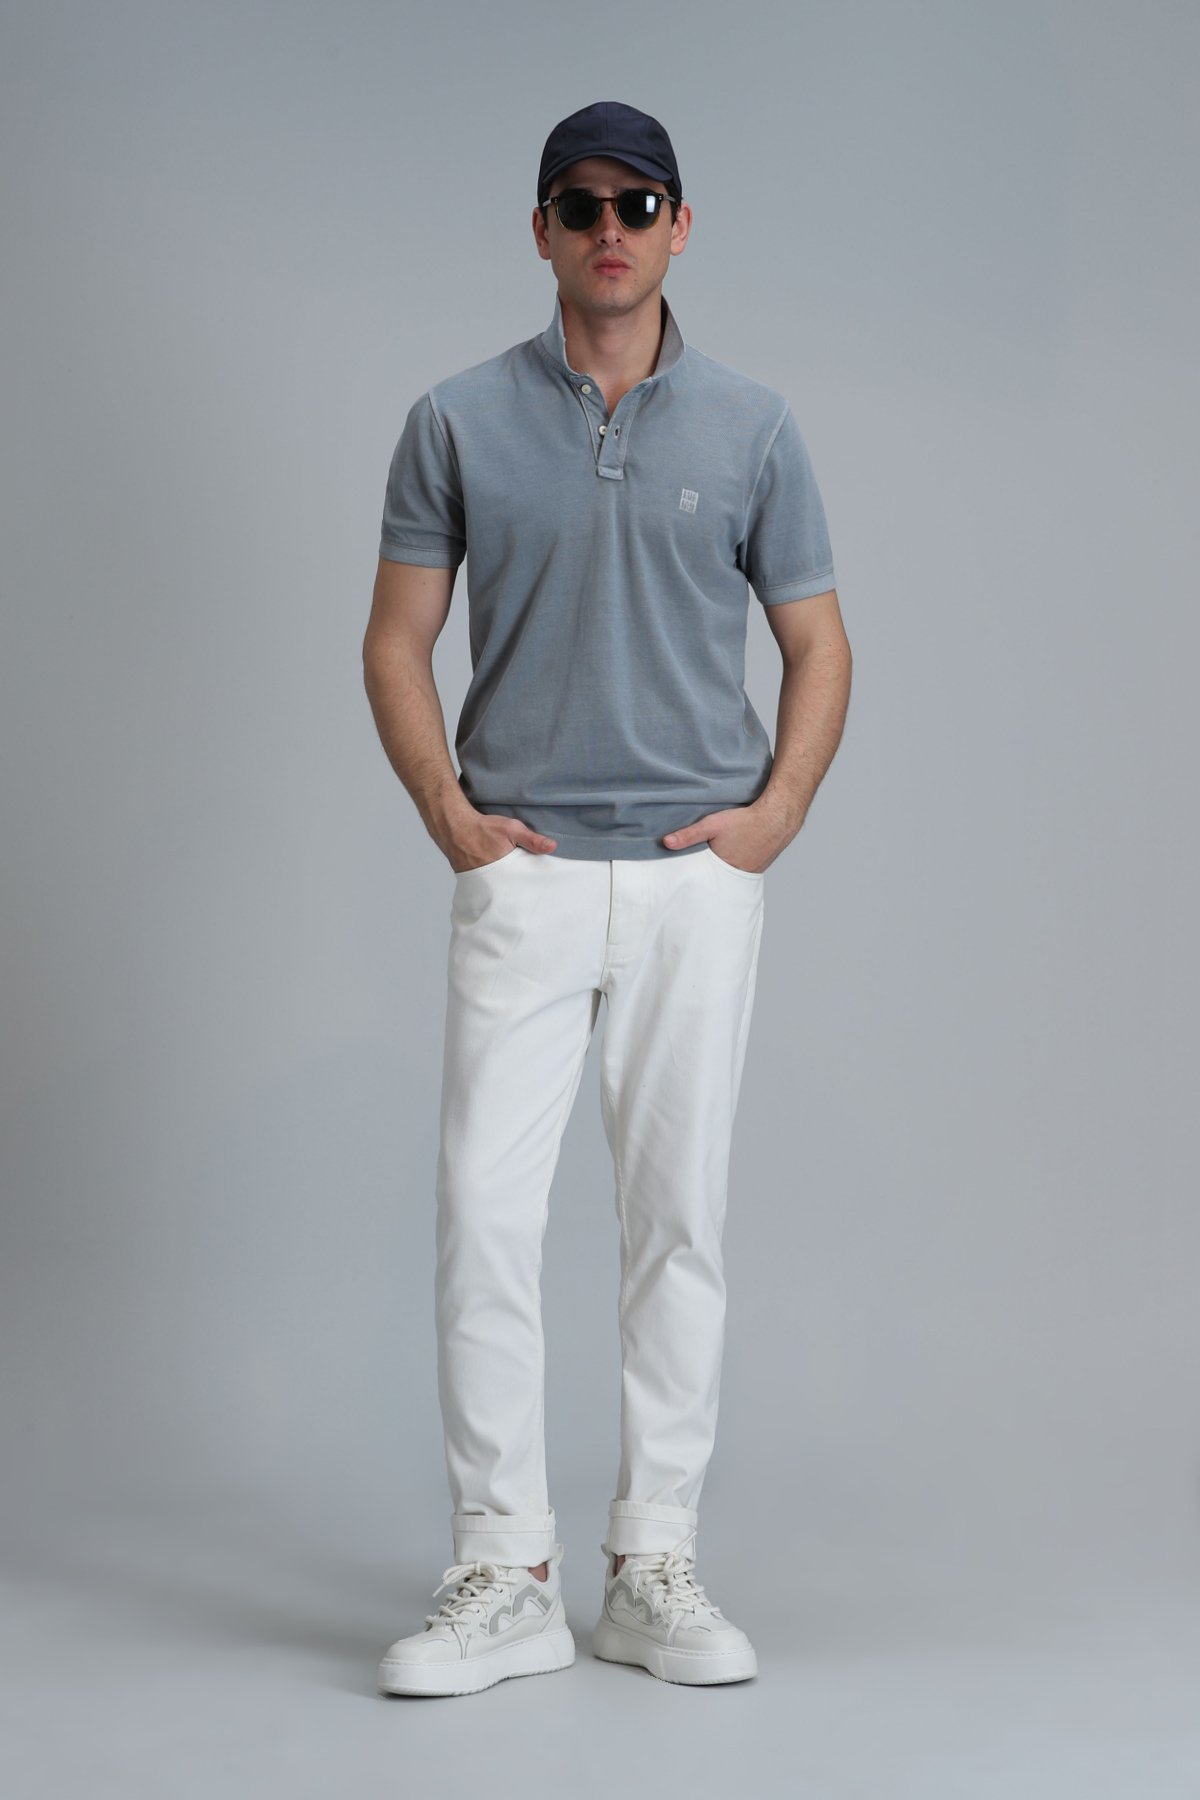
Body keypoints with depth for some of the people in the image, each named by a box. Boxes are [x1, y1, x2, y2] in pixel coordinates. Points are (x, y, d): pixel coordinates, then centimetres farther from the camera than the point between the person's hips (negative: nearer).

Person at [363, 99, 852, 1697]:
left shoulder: (752, 425, 6)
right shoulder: (459, 422, 4)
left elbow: (818, 643, 10)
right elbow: (397, 641, 8)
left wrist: (778, 813, -3)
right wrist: (448, 814, -5)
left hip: (699, 875, 1)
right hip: (524, 873, 0)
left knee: (680, 1217, 4)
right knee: (485, 1208, -7)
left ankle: (655, 1567, 14)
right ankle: (506, 1578, 3)